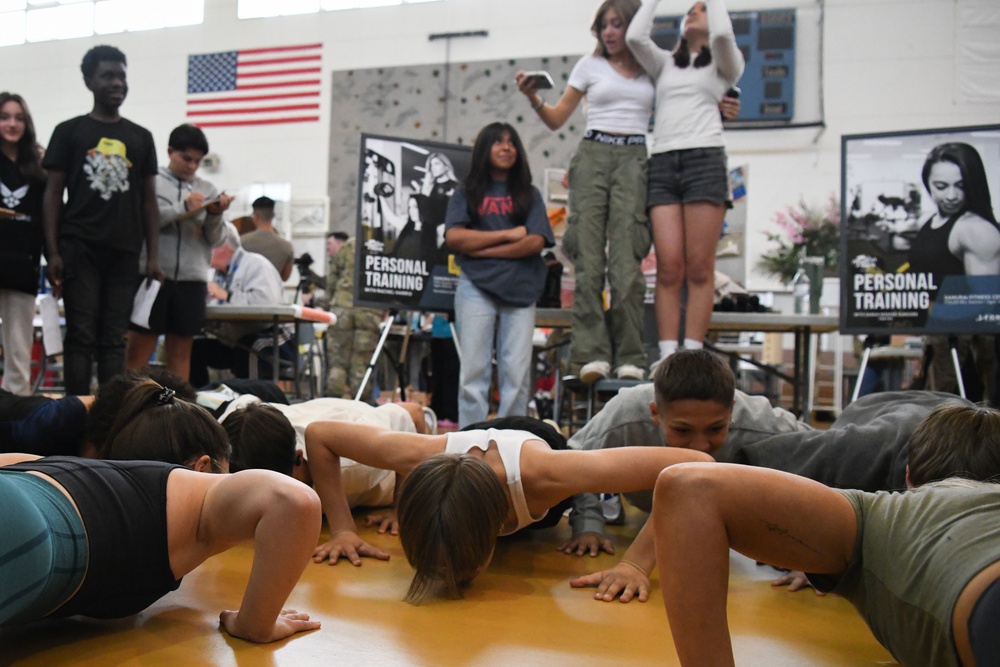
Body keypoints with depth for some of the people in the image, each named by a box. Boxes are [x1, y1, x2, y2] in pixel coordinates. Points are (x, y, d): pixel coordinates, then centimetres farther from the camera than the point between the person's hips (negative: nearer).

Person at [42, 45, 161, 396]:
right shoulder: (69, 132, 7)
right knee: (81, 336, -3)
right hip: (79, 248, -2)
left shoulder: (141, 138, 13)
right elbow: (52, 194, 5)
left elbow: (148, 200, 13)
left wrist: (154, 255, 4)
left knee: (114, 339, 4)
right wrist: (53, 251, -5)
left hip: (124, 252, 2)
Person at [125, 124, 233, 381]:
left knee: (181, 351, 8)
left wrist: (215, 216, -8)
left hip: (191, 279, 3)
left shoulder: (207, 190, 13)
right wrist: (183, 209, -14)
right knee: (139, 347, 0)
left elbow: (213, 239, 11)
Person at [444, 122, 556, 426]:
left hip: (520, 288, 1)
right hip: (476, 289, -1)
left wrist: (482, 249, -6)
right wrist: (508, 234, -6)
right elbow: (455, 237, -4)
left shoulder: (529, 195, 15)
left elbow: (535, 242, -2)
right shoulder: (467, 193, 13)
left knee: (517, 373, -1)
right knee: (474, 371, -2)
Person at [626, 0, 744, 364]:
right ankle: (667, 355, -9)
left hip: (704, 159, -2)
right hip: (662, 164, 3)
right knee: (668, 266, -8)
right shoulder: (665, 63, 26)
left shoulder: (724, 64, 17)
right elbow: (634, 37, 9)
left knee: (699, 268, -8)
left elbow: (722, 34, -5)